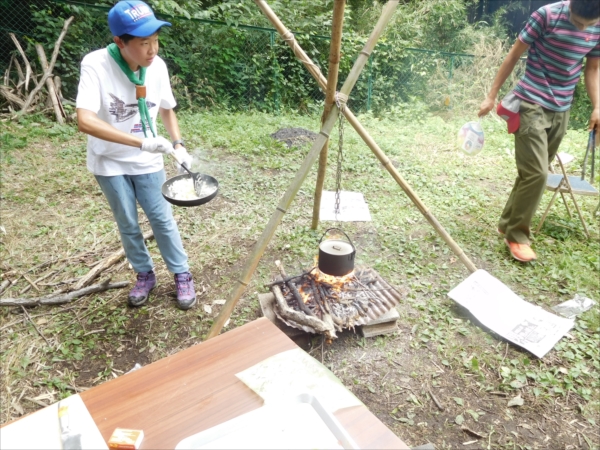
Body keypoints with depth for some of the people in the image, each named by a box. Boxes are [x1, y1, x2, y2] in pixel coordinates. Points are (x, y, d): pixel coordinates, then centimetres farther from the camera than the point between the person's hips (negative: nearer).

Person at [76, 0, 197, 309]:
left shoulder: (157, 66, -11)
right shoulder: (96, 64, -23)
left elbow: (166, 109, 7)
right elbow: (85, 121, -34)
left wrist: (178, 144, -7)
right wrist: (141, 142, -42)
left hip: (147, 162, 2)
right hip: (110, 163, -2)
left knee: (162, 219, 6)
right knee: (127, 225, 11)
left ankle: (182, 275, 23)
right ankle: (144, 275, 32)